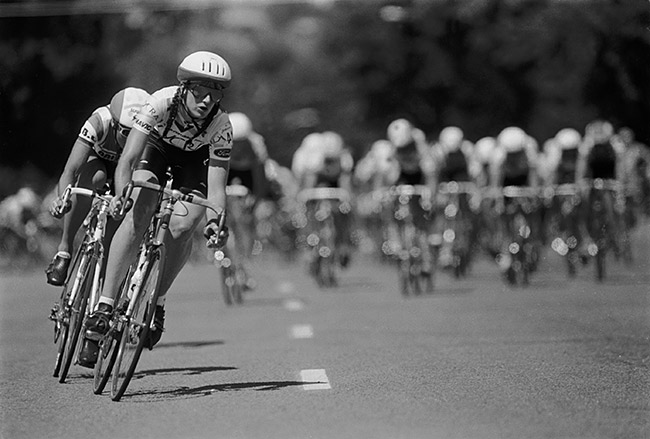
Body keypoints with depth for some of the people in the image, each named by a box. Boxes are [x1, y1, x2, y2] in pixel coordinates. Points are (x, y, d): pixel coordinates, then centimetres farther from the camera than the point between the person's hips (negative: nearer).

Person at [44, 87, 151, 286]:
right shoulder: (99, 123, -38)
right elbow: (70, 171, -43)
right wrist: (63, 198, -63)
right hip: (97, 162, -1)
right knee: (95, 176, -37)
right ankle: (64, 250, -28)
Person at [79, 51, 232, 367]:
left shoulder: (221, 126, -31)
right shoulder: (161, 103, -36)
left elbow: (216, 185, -32)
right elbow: (127, 159, -40)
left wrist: (215, 220, -51)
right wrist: (122, 196, -58)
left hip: (194, 160, 1)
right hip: (156, 147, -1)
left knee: (184, 226, -24)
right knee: (140, 214, -27)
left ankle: (157, 300, 0)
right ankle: (104, 306, -28)